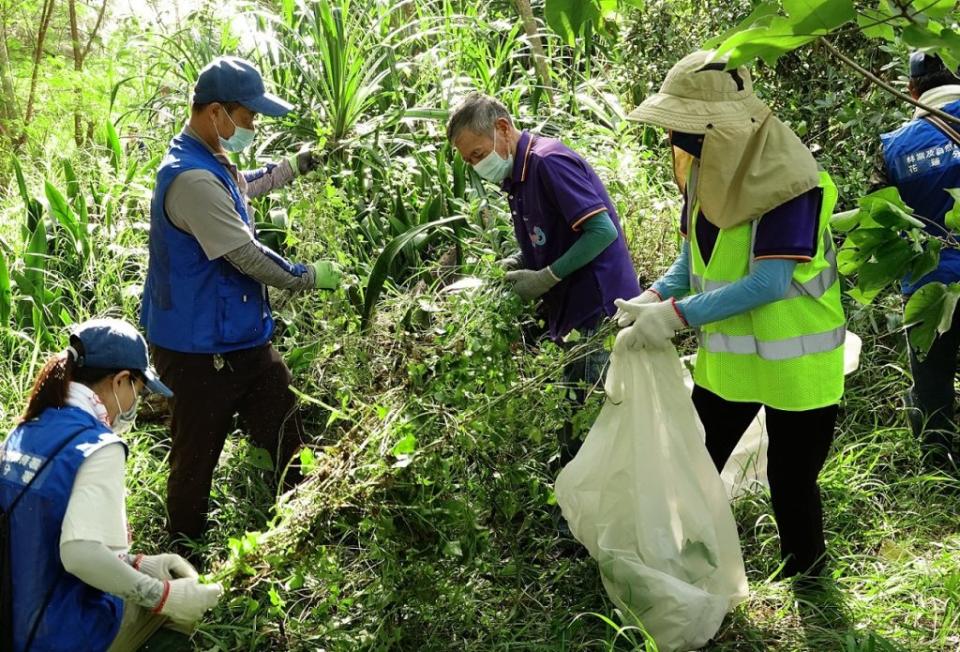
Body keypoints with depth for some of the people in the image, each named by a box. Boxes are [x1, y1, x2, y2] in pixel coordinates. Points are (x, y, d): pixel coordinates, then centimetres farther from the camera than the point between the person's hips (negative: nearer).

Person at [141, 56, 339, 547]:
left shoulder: (211, 162, 8)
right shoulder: (192, 178, -26)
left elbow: (242, 188, 33)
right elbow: (247, 256, -24)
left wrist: (293, 167, 29)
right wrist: (309, 277, -10)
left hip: (242, 336, 10)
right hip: (201, 349, -10)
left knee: (282, 433, 14)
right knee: (198, 453, 6)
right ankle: (187, 546, 22)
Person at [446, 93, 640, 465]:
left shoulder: (549, 162, -15)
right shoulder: (517, 178, 14)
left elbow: (603, 231, -21)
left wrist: (546, 278, -17)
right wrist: (519, 263, 3)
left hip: (600, 314, -10)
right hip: (573, 317, 10)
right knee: (574, 435, 16)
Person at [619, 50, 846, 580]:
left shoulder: (787, 179, -24)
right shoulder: (706, 171, -1)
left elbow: (769, 282, -28)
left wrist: (677, 315, -29)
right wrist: (655, 297, -12)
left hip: (794, 365, -7)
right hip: (725, 359, 7)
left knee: (790, 482, 8)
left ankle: (804, 572, 34)